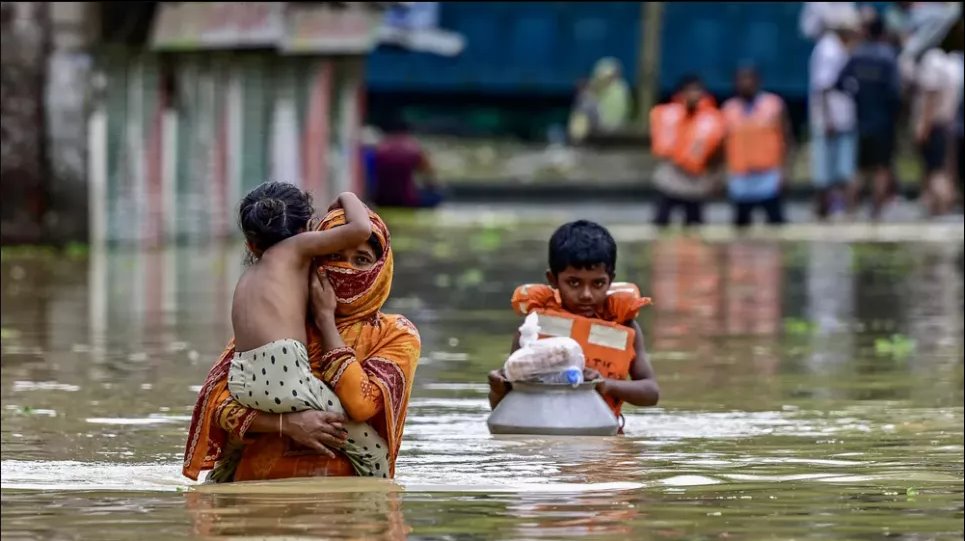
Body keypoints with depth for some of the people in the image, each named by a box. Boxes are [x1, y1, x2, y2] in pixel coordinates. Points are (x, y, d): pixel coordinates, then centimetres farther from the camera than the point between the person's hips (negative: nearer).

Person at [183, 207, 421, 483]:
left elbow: (360, 403, -11)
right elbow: (221, 400, 1)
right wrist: (286, 423, -16)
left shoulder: (396, 335, 8)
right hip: (260, 479, 1)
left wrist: (325, 318, -4)